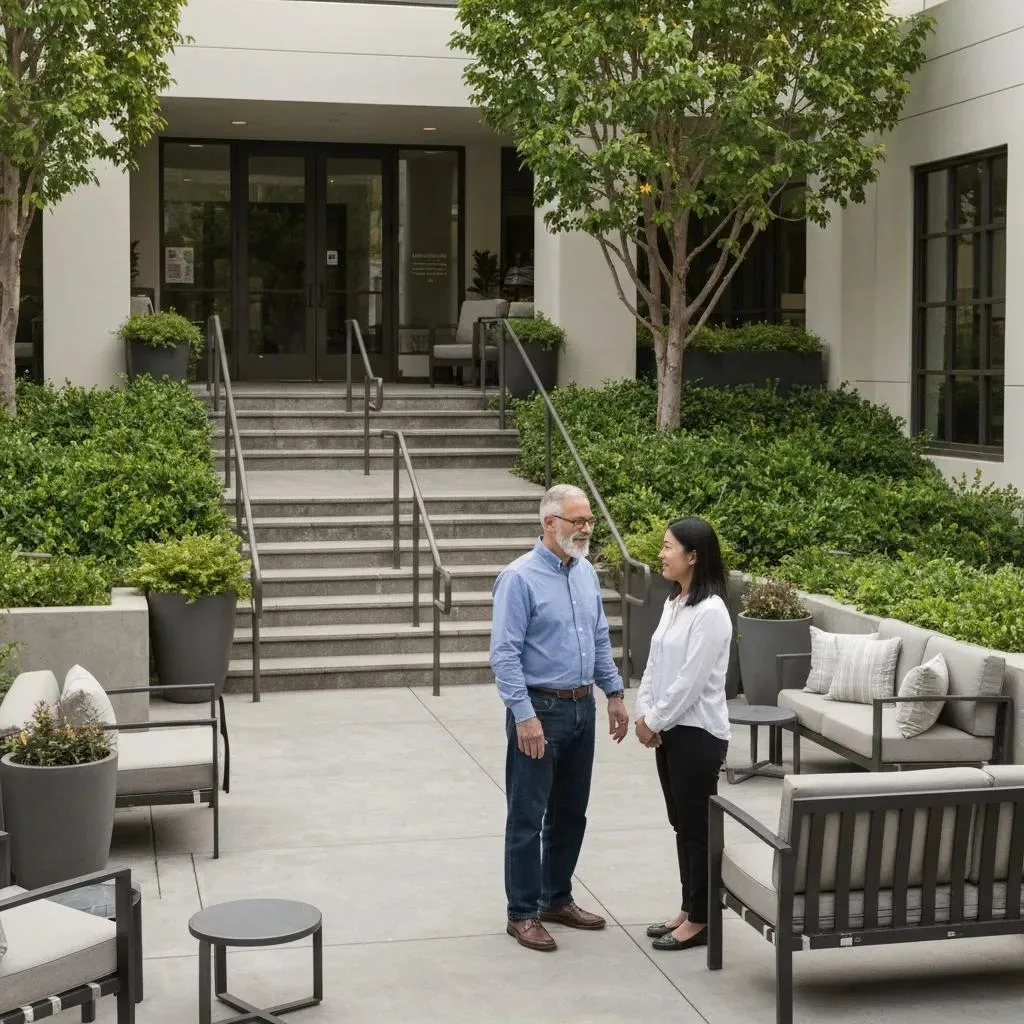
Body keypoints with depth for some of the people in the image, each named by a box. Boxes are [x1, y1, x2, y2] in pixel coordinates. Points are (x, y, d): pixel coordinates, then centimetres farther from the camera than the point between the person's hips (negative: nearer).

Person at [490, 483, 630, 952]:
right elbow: (504, 654, -17)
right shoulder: (520, 578, -15)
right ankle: (522, 913, 10)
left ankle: (557, 899, 29)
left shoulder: (587, 573, 8)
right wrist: (525, 715, -22)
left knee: (570, 812, 15)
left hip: (582, 707, 7)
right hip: (540, 708, -7)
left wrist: (614, 694, 12)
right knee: (528, 816, 1)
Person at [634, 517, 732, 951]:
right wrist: (643, 714, 1)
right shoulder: (673, 603, 10)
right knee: (681, 825, 15)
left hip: (698, 733, -9)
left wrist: (656, 720, -12)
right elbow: (654, 664, 13)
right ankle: (688, 910, 25)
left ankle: (700, 921, 11)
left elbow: (690, 682, -20)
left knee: (698, 828, 1)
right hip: (668, 729, 9)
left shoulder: (710, 612, -19)